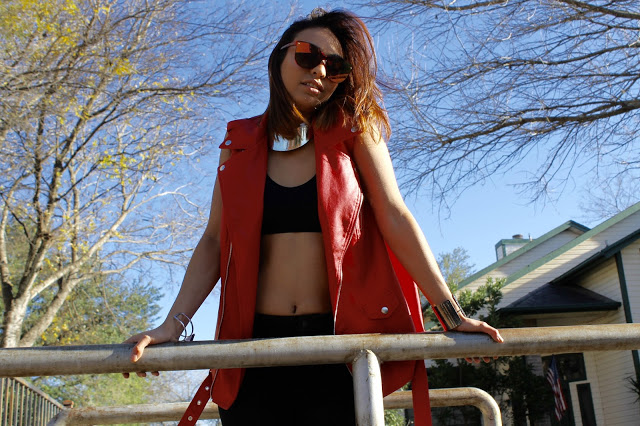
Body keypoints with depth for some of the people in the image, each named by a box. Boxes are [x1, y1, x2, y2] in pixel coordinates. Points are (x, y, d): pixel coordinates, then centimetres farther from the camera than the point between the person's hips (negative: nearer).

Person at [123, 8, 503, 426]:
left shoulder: (354, 132, 3)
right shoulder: (242, 143, 8)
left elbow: (395, 219, -4)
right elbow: (215, 241, 6)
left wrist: (451, 313, -9)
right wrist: (171, 326, -4)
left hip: (336, 344, -1)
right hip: (256, 343, 2)